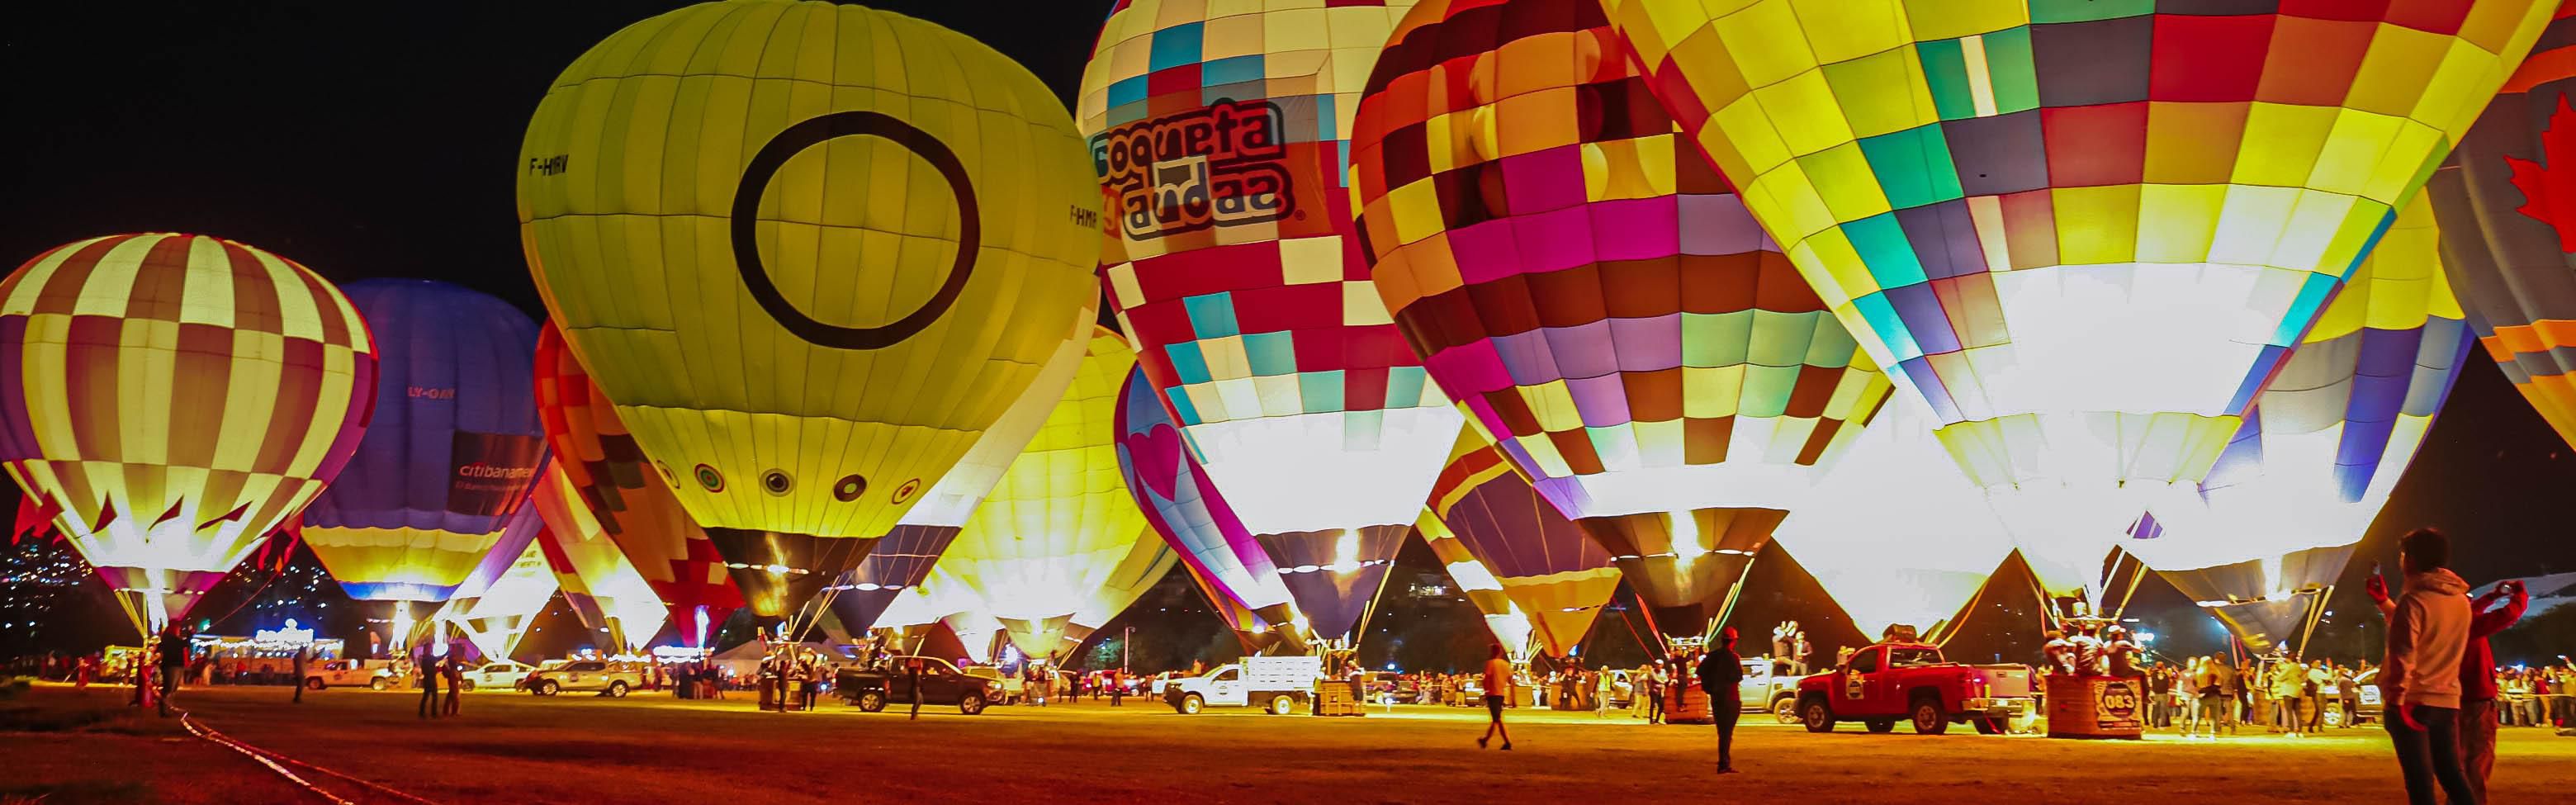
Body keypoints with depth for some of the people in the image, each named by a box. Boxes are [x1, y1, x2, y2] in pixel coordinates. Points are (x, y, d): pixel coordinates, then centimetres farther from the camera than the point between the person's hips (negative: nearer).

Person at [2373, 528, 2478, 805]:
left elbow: (2403, 653, -20)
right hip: (2447, 700, 7)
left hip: (2411, 702, -7)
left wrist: (2397, 698, -16)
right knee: (2453, 775, 12)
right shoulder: (2461, 600, 10)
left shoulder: (2414, 599, -13)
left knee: (2420, 781, -3)